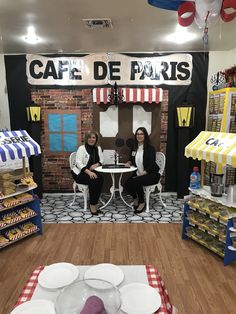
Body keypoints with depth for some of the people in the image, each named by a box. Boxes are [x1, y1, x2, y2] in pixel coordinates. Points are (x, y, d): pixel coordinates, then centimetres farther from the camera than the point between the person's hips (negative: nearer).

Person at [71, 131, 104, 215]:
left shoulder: (98, 148, 10)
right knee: (93, 180, -32)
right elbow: (79, 163, -18)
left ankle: (95, 204, -21)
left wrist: (96, 164, -15)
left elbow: (101, 160, 10)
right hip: (80, 173, -4)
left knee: (100, 178, -28)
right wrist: (89, 172, -32)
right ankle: (92, 205, -24)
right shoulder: (82, 148, -7)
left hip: (92, 172, 5)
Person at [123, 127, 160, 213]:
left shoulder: (150, 148, -8)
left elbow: (151, 164, -16)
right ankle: (136, 198, 11)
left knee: (136, 182, -32)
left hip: (151, 174, -5)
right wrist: (129, 162, -2)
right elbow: (131, 159, 22)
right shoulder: (134, 148, 10)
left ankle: (142, 203, -7)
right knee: (126, 184, -20)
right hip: (138, 174, 5)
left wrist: (142, 174, -24)